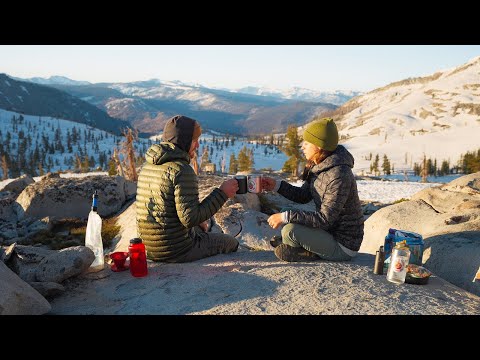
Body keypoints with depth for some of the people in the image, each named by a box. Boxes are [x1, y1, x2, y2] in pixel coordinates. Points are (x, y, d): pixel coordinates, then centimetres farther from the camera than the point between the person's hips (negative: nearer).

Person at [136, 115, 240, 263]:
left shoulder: (147, 167, 6)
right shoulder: (182, 170, -22)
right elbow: (190, 218, -26)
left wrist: (197, 222, 15)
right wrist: (222, 193, -18)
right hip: (176, 251, -8)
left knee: (199, 231, 34)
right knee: (231, 243, 14)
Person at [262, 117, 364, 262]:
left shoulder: (338, 176, -28)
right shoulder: (318, 166, 1)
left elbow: (325, 219, -29)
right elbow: (303, 196, 9)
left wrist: (286, 216, -28)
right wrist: (277, 185, -3)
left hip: (343, 246, -9)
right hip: (330, 231, 9)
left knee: (290, 230, -23)